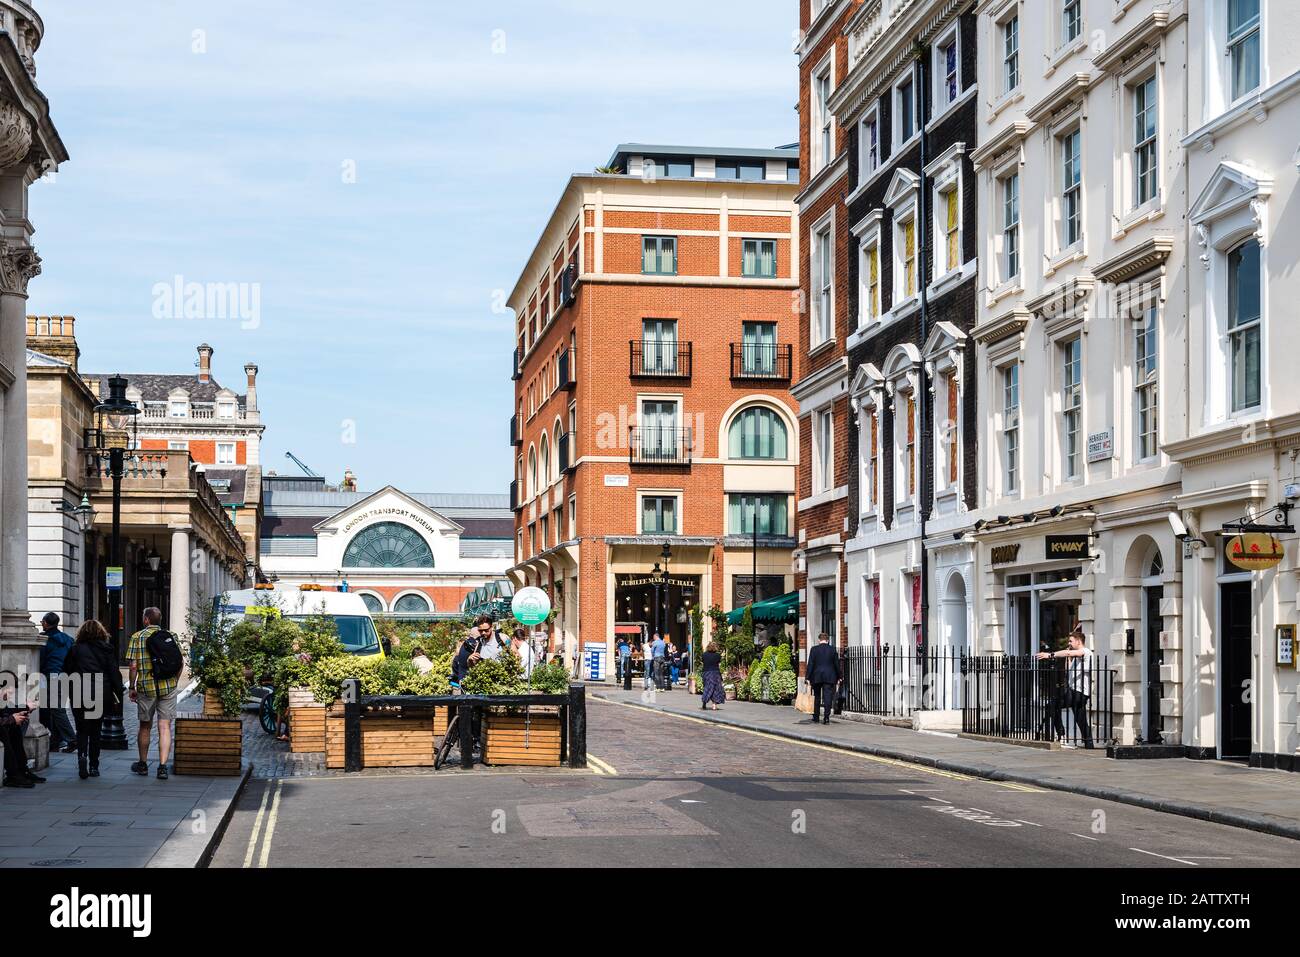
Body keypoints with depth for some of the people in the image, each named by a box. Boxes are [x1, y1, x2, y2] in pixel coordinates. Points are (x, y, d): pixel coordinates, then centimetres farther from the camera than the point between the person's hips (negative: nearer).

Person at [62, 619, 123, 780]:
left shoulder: (75, 649, 1)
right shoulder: (107, 649, 2)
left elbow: (66, 672, 3)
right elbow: (114, 673, 0)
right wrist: (119, 693, 4)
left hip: (79, 695, -1)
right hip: (101, 696, 1)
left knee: (82, 729, 8)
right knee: (95, 730, 11)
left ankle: (82, 755, -19)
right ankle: (94, 766, 10)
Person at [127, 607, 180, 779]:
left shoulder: (137, 637, -2)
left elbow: (134, 666, -7)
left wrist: (132, 687, 3)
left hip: (146, 687, -1)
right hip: (168, 687, 1)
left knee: (145, 727, 14)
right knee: (165, 727, 0)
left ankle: (143, 764, 27)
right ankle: (162, 766, -10)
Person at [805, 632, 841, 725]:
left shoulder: (814, 650, -2)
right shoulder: (832, 650, 2)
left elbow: (810, 664, -5)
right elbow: (837, 665, 6)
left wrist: (808, 677, -3)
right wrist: (838, 678, 14)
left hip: (817, 677, 0)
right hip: (829, 677, 0)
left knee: (817, 697, 13)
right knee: (828, 697, -3)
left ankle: (815, 717, 19)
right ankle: (826, 717, -11)